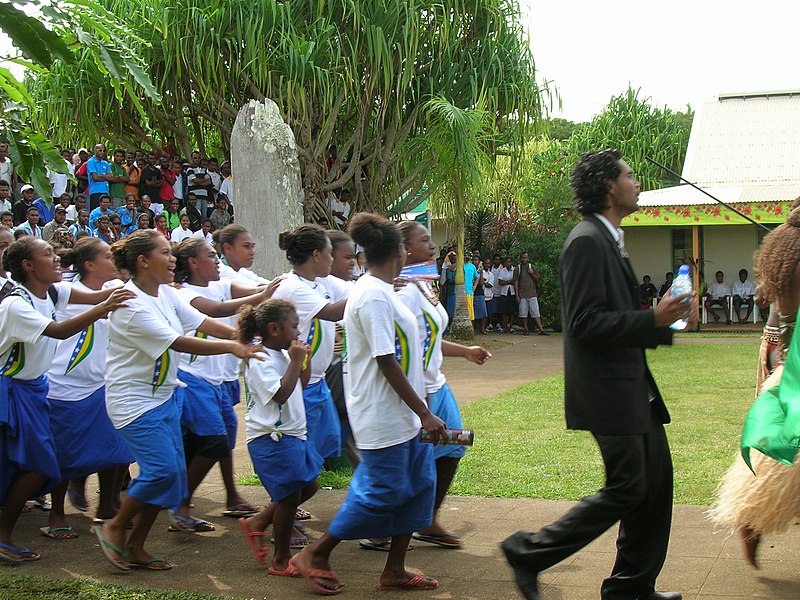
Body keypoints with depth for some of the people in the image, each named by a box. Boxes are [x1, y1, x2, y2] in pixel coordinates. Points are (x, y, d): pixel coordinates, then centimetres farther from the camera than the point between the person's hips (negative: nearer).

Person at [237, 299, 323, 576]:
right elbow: (281, 393, -27)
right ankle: (281, 561, 12)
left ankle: (256, 523, 25)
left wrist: (306, 359, 7)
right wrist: (296, 360, -21)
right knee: (289, 496, -3)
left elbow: (302, 385, 22)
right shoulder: (260, 361, -18)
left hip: (293, 434, 10)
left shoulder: (283, 355, 11)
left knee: (308, 486, 15)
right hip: (272, 438, -10)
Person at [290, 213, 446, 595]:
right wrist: (425, 414, -19)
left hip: (402, 414, 10)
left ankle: (395, 570, 18)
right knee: (383, 492, -4)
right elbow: (387, 363, -22)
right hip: (383, 416, -10)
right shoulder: (374, 297, -19)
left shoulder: (378, 291, 13)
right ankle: (314, 556, 10)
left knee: (419, 484, 10)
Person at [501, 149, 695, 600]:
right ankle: (530, 553, 4)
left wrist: (668, 319, 9)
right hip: (607, 390, -10)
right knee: (627, 488, -6)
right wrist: (653, 320, -23)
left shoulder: (608, 241, 17)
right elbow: (584, 323, -22)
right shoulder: (588, 241, -16)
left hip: (632, 385, 10)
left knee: (657, 479, 12)